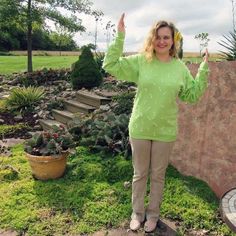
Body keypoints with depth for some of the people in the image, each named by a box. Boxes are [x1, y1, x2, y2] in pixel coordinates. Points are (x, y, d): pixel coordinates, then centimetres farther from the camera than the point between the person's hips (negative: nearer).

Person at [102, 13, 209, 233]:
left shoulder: (180, 67, -1)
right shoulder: (140, 61, -5)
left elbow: (193, 95, 5)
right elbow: (110, 66, -10)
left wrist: (203, 70, -2)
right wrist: (119, 37, -15)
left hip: (165, 131, 1)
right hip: (139, 129, 0)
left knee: (158, 175, 16)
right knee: (140, 173, 15)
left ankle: (153, 213, 38)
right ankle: (138, 212, 36)